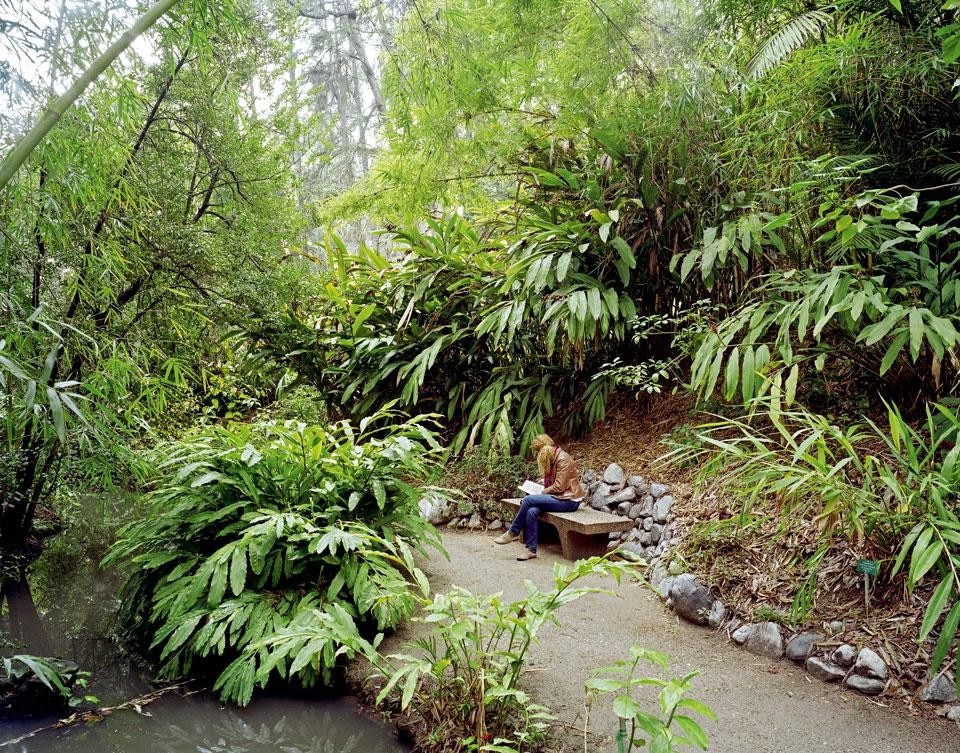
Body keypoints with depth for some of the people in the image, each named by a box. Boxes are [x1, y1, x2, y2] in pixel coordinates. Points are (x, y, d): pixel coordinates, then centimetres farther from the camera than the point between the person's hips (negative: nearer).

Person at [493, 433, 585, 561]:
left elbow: (558, 487, -18)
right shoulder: (551, 460, 13)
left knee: (529, 500, -21)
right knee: (531, 511, -19)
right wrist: (542, 491, 0)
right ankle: (531, 549, -15)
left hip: (568, 500, -8)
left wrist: (542, 493, -7)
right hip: (557, 497, 8)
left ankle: (513, 532, -5)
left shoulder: (563, 459, -14)